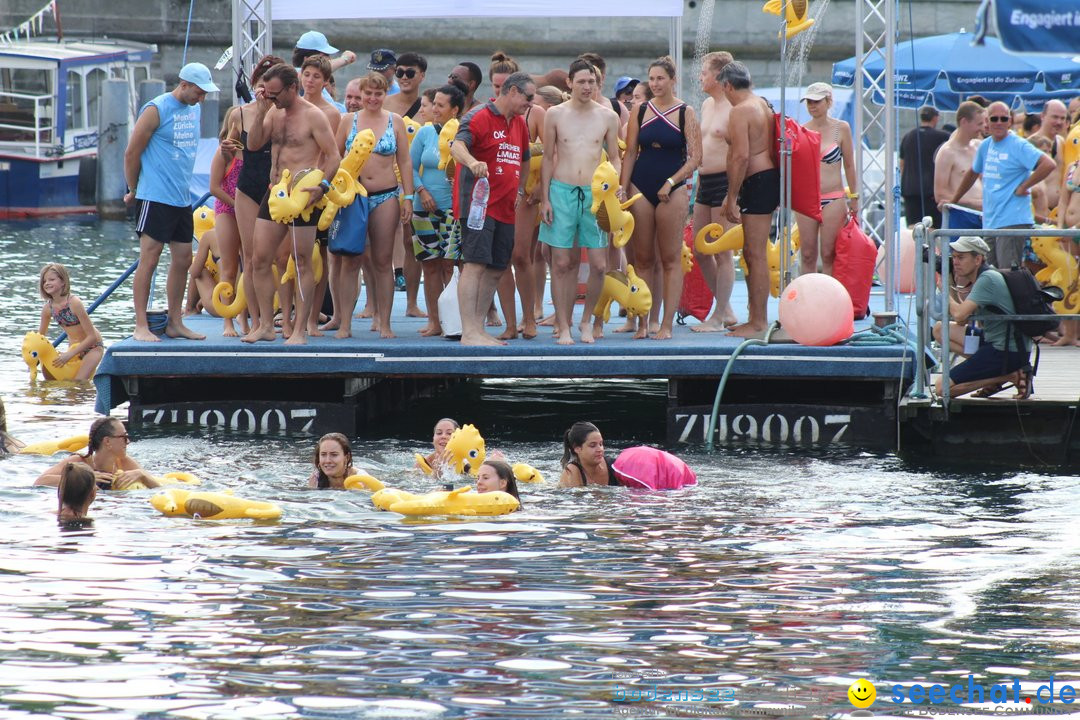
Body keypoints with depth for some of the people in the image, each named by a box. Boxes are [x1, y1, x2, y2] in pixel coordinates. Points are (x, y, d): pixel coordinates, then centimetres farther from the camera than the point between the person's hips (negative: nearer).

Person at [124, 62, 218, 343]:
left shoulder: (194, 110, 13)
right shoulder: (156, 110, -11)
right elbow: (131, 153, -7)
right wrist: (134, 191, 1)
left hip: (182, 200, 8)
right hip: (156, 199, -8)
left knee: (183, 260, 10)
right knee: (149, 259, -7)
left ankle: (175, 323, 18)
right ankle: (141, 326, -6)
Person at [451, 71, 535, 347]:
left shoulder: (519, 124, 18)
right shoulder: (481, 117, -8)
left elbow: (523, 159, 33)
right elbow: (457, 146, -23)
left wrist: (519, 190, 17)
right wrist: (471, 161, -44)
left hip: (506, 209, 9)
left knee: (495, 271, 10)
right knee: (476, 264, -14)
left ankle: (478, 328, 18)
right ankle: (469, 332, -18)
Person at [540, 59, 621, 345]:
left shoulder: (608, 117, 6)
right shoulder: (556, 114, 4)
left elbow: (614, 157, 13)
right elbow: (548, 158, 7)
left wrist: (616, 184, -6)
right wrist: (544, 199, 2)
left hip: (595, 193, 1)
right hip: (561, 192, -1)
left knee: (599, 265, -3)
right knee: (562, 263, -1)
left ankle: (587, 319, 17)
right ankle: (564, 327, 4)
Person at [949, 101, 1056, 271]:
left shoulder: (1019, 146, -9)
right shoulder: (985, 146, 14)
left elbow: (1049, 165, -21)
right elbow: (972, 173, 32)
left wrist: (1023, 187, -15)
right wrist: (953, 201, 36)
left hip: (1013, 221, -8)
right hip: (989, 223, 8)